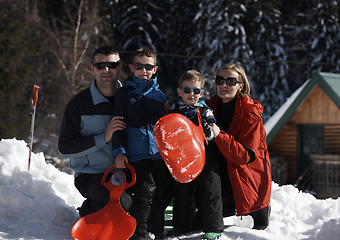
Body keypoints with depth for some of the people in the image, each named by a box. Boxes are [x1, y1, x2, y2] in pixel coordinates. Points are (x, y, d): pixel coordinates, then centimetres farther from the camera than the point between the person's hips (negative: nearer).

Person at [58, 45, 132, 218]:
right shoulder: (79, 103, -4)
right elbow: (64, 148, -11)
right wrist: (103, 138, -20)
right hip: (91, 176, -4)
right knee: (122, 202, -32)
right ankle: (88, 212, 2)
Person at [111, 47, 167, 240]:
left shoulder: (159, 94, 14)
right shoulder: (124, 93, 6)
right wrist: (119, 150, -7)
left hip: (161, 153, 4)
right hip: (137, 154, -4)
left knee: (163, 190, 5)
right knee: (144, 191, -12)